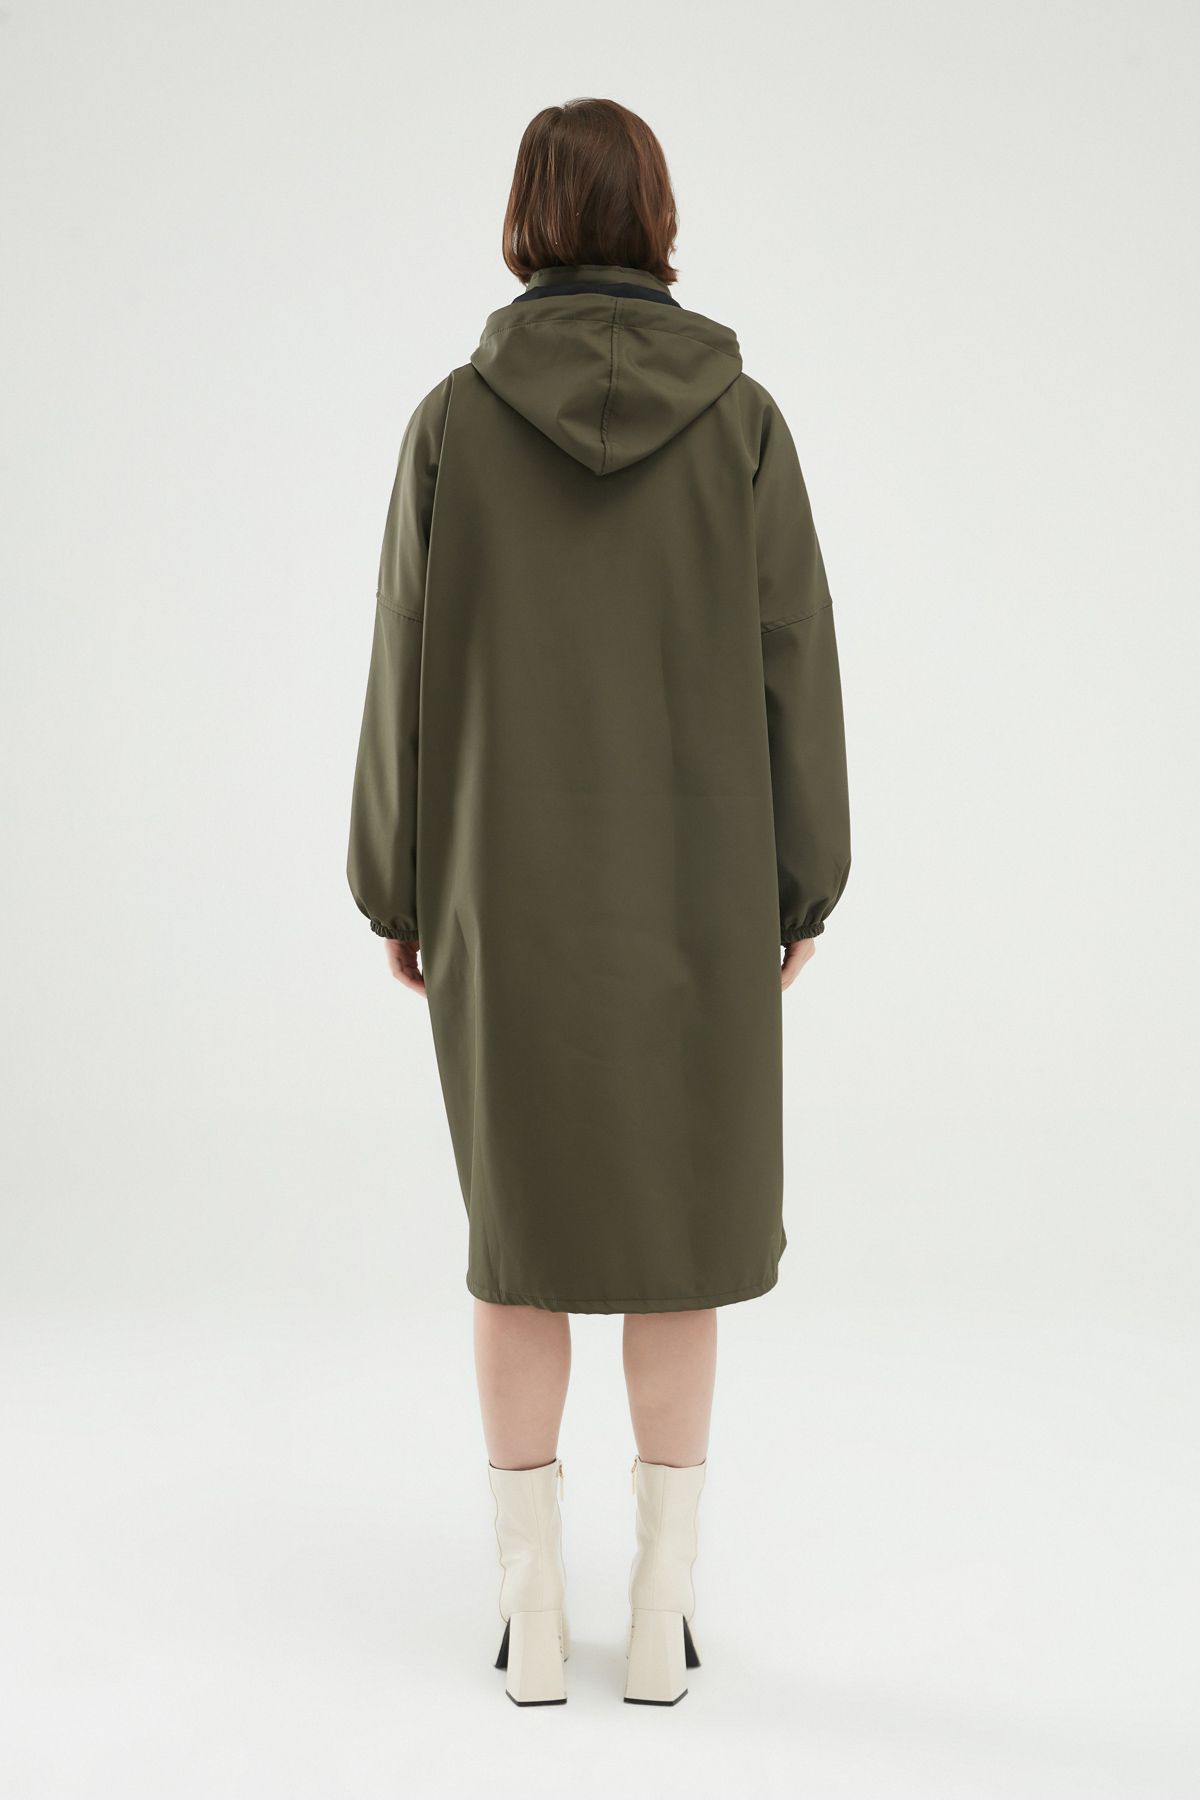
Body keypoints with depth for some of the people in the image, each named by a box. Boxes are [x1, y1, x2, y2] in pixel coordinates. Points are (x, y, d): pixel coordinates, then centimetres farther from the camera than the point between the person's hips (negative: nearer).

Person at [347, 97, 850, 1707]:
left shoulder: (455, 419, -4)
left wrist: (396, 889, 7)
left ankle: (534, 1615, 16)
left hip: (510, 887, 0)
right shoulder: (741, 415, -3)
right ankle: (661, 1617, 16)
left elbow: (410, 671, -3)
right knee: (679, 1234, 11)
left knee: (523, 1232, 11)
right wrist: (803, 889, 5)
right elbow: (792, 661, -4)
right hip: (693, 889, 0)